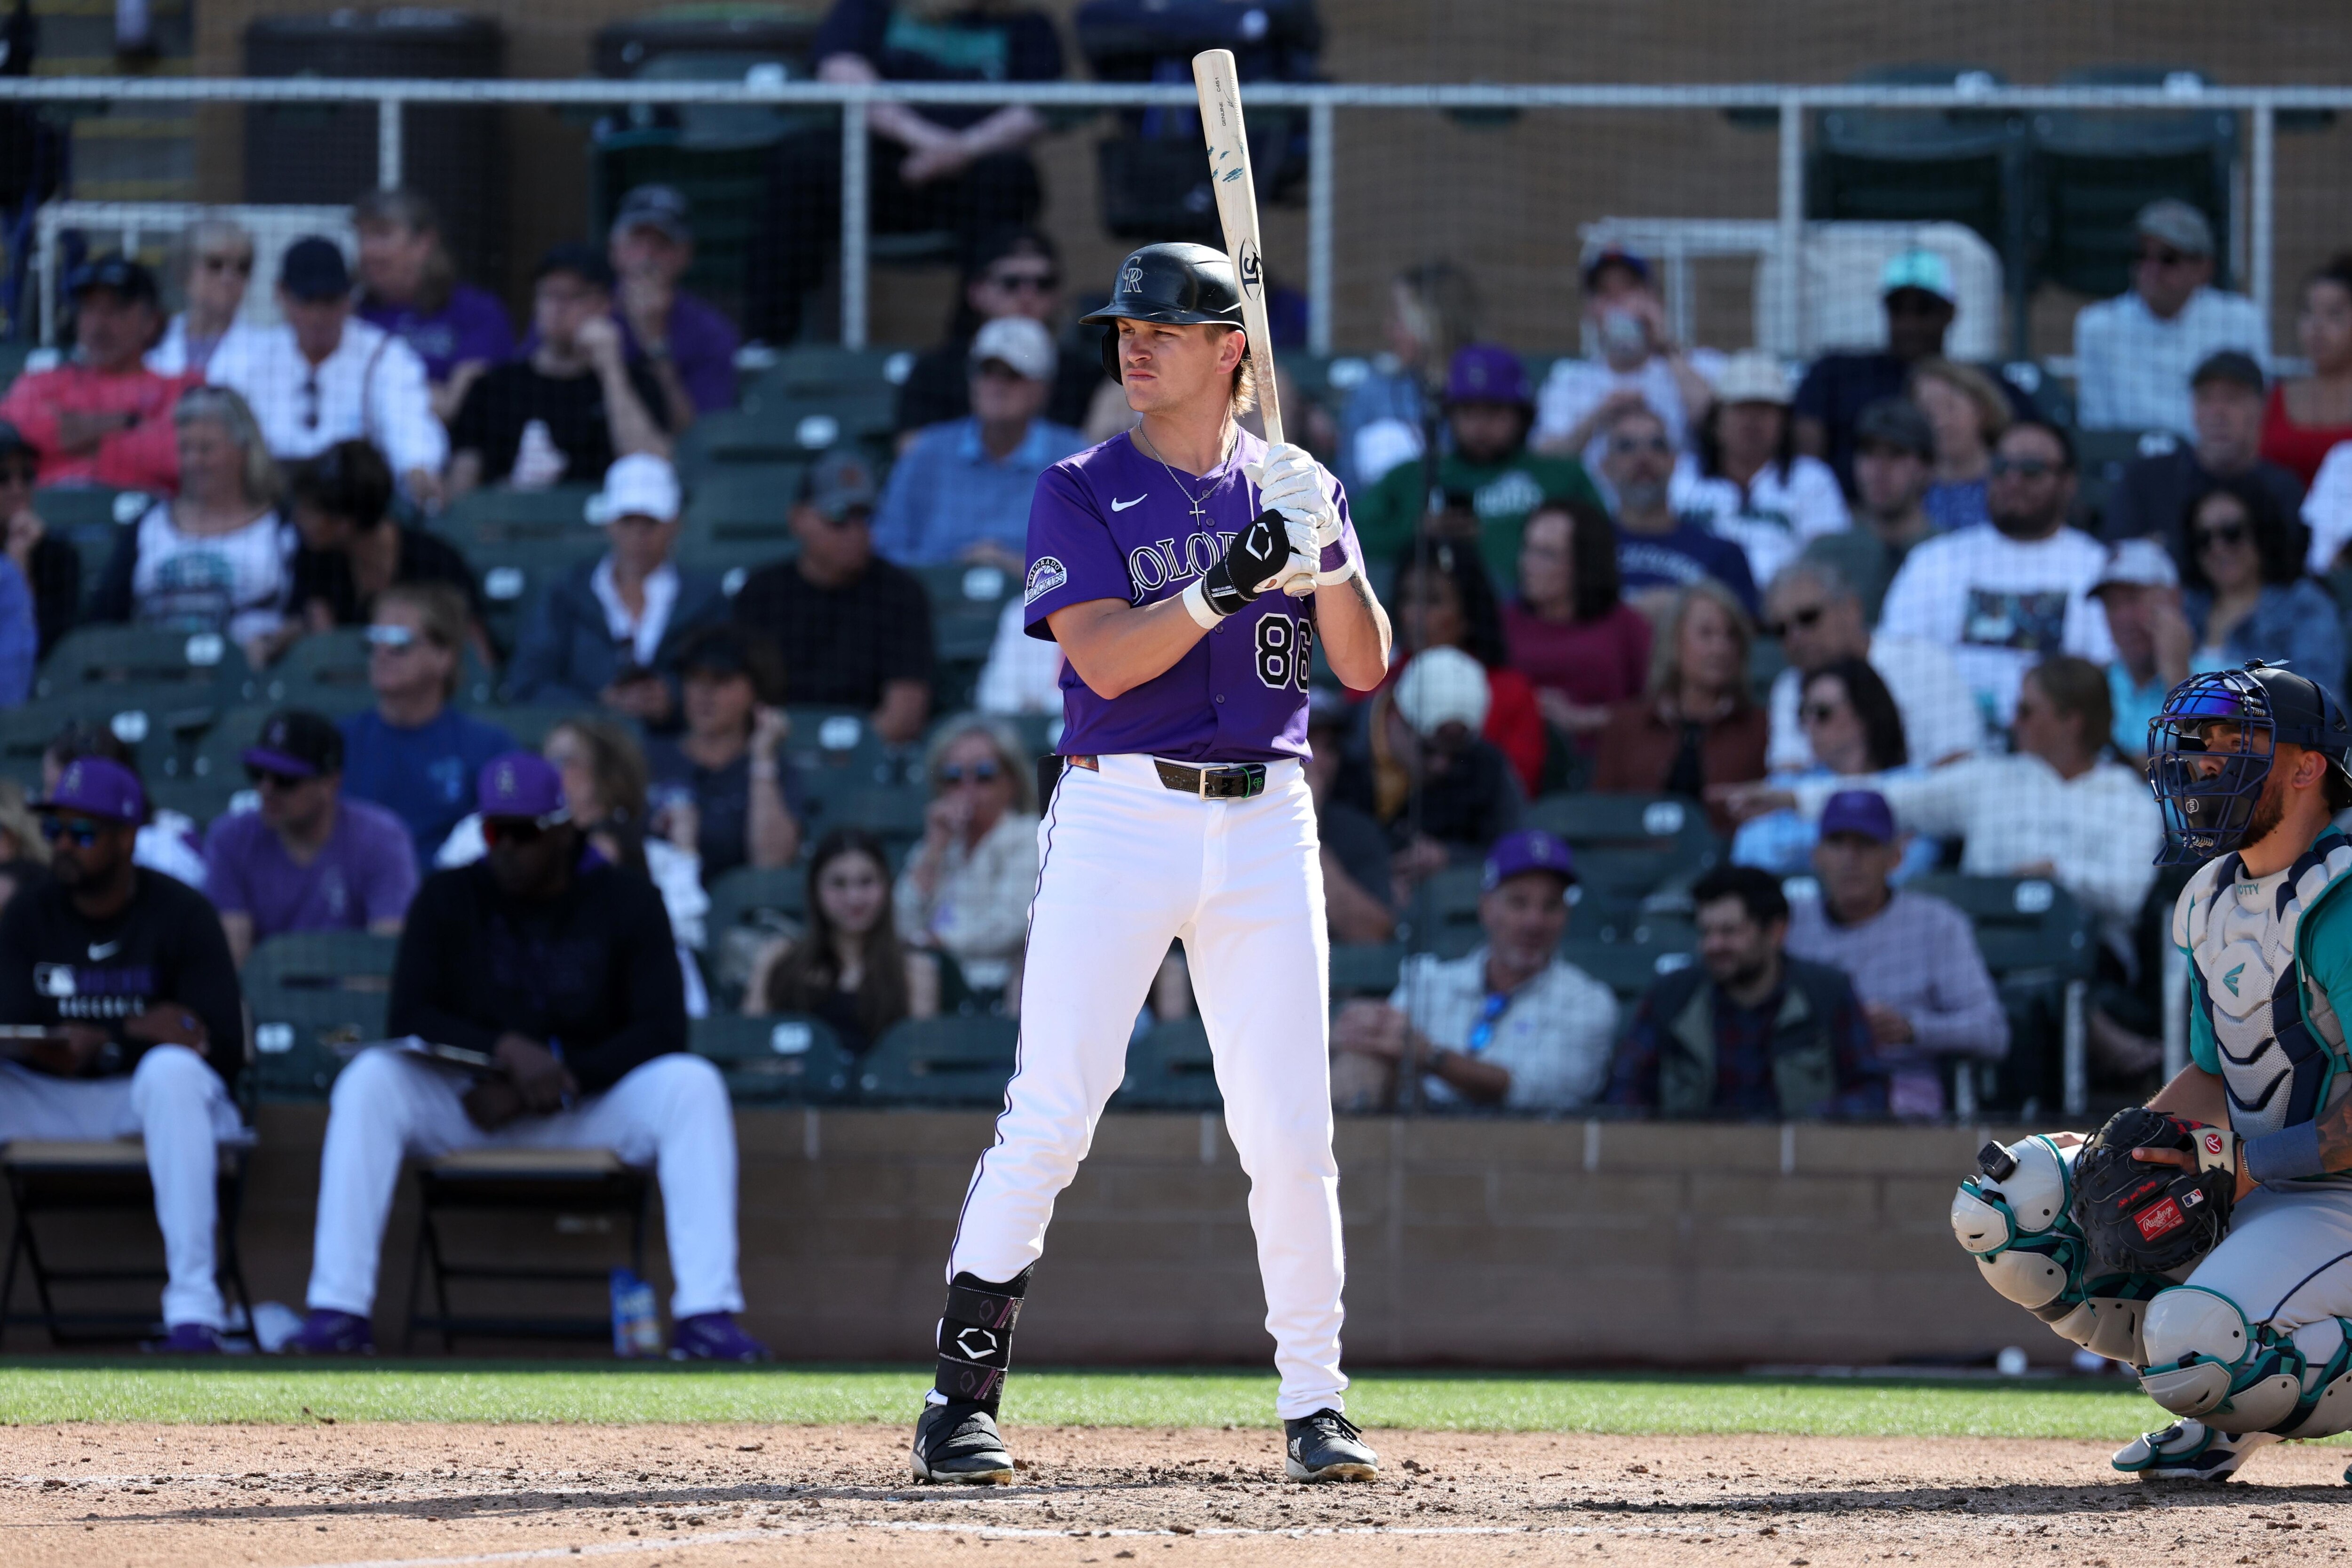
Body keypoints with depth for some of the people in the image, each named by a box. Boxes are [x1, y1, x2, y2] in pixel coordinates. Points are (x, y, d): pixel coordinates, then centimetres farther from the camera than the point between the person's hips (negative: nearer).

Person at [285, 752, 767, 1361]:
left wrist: (546, 1086, -21)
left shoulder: (626, 901, -2)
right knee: (370, 1078, -26)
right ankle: (339, 1311, -32)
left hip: (593, 1115, -1)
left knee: (692, 1084, -28)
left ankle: (706, 1317, -37)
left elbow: (663, 1031, -11)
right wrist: (508, 1050, -26)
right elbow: (408, 1018, -7)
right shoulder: (449, 898, 2)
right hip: (470, 1104, 1)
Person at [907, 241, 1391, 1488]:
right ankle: (963, 1395, -3)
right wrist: (1227, 582, -23)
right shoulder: (1082, 494, 2)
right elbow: (1105, 658, -12)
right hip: (1120, 814, -2)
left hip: (1264, 820, 3)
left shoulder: (1294, 487, 11)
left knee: (1290, 1134, 1)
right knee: (1051, 1113, -9)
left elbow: (1364, 668, 6)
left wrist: (1327, 551, -10)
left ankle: (1314, 1407, 10)